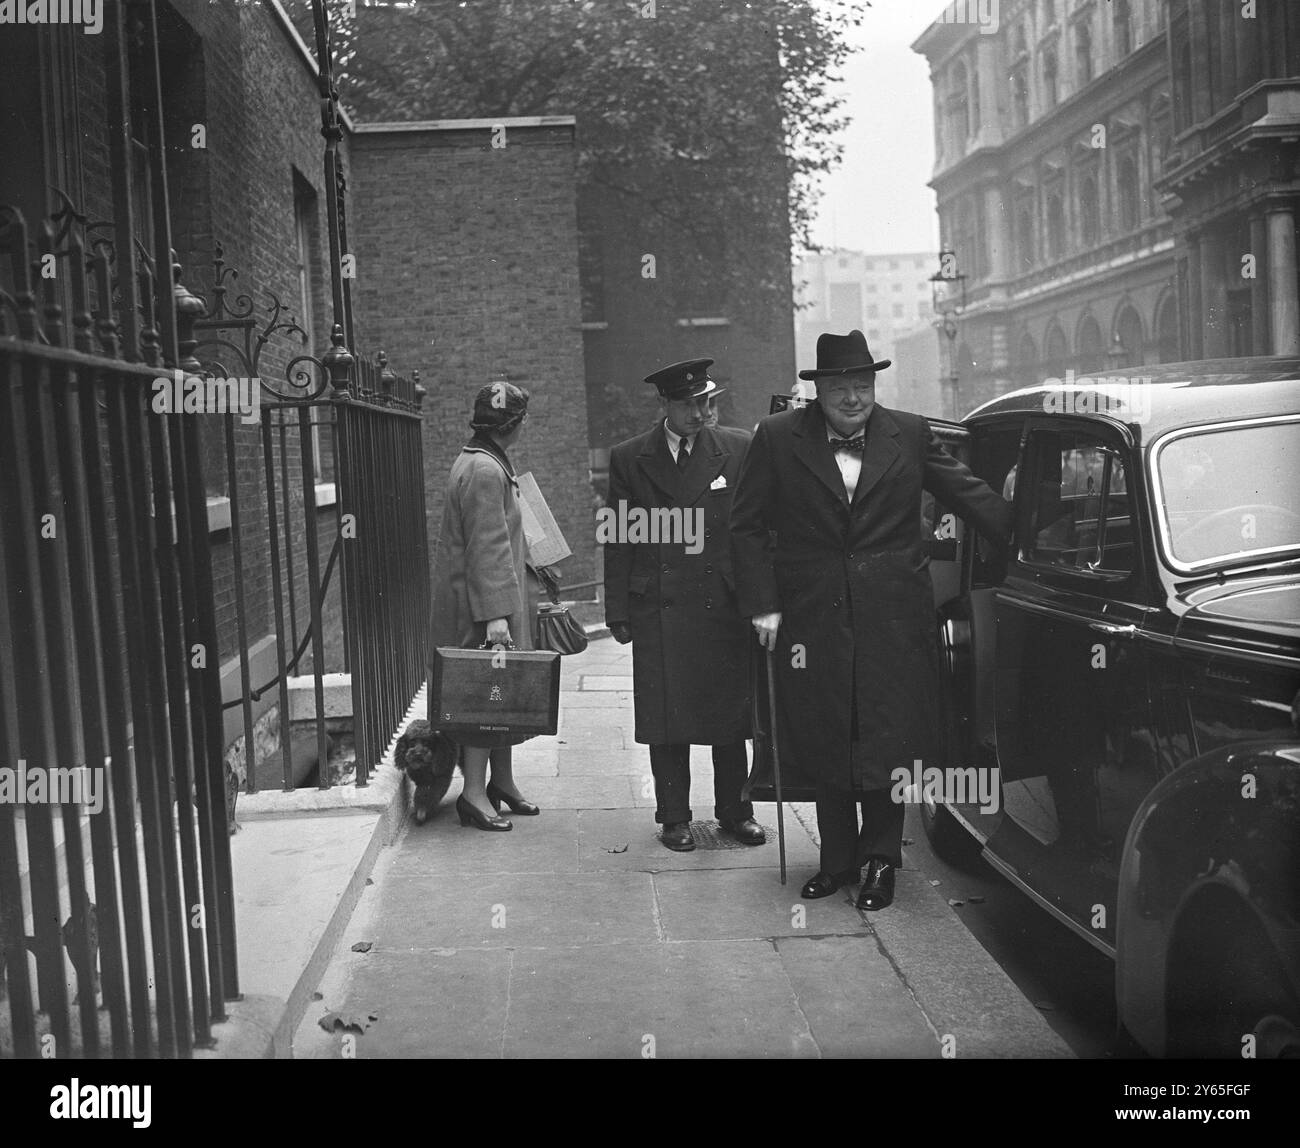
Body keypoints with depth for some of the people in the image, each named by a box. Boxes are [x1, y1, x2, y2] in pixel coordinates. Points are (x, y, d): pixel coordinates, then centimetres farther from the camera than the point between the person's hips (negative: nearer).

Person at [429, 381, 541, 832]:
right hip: (481, 600, -10)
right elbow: (486, 549, -23)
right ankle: (475, 793, -3)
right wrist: (494, 614, -26)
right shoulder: (484, 472, -19)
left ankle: (502, 781, 23)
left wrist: (520, 600, 27)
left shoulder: (487, 464, 15)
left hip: (498, 598, 10)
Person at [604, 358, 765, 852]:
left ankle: (734, 810, 22)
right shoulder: (629, 458, 3)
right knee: (666, 719, 4)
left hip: (725, 603, 1)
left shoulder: (738, 449, 3)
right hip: (659, 608, 0)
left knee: (730, 714, 8)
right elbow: (619, 541, 4)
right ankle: (674, 817, 16)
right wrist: (618, 612, 0)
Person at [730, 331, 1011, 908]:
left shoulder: (910, 434, 5)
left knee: (890, 740, 2)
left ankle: (881, 859, 18)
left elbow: (971, 494, 8)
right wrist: (762, 603, -4)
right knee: (825, 746, 7)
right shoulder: (777, 438, 1)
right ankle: (838, 860, 22)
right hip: (813, 620, 0)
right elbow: (747, 526, 3)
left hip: (895, 621, 0)